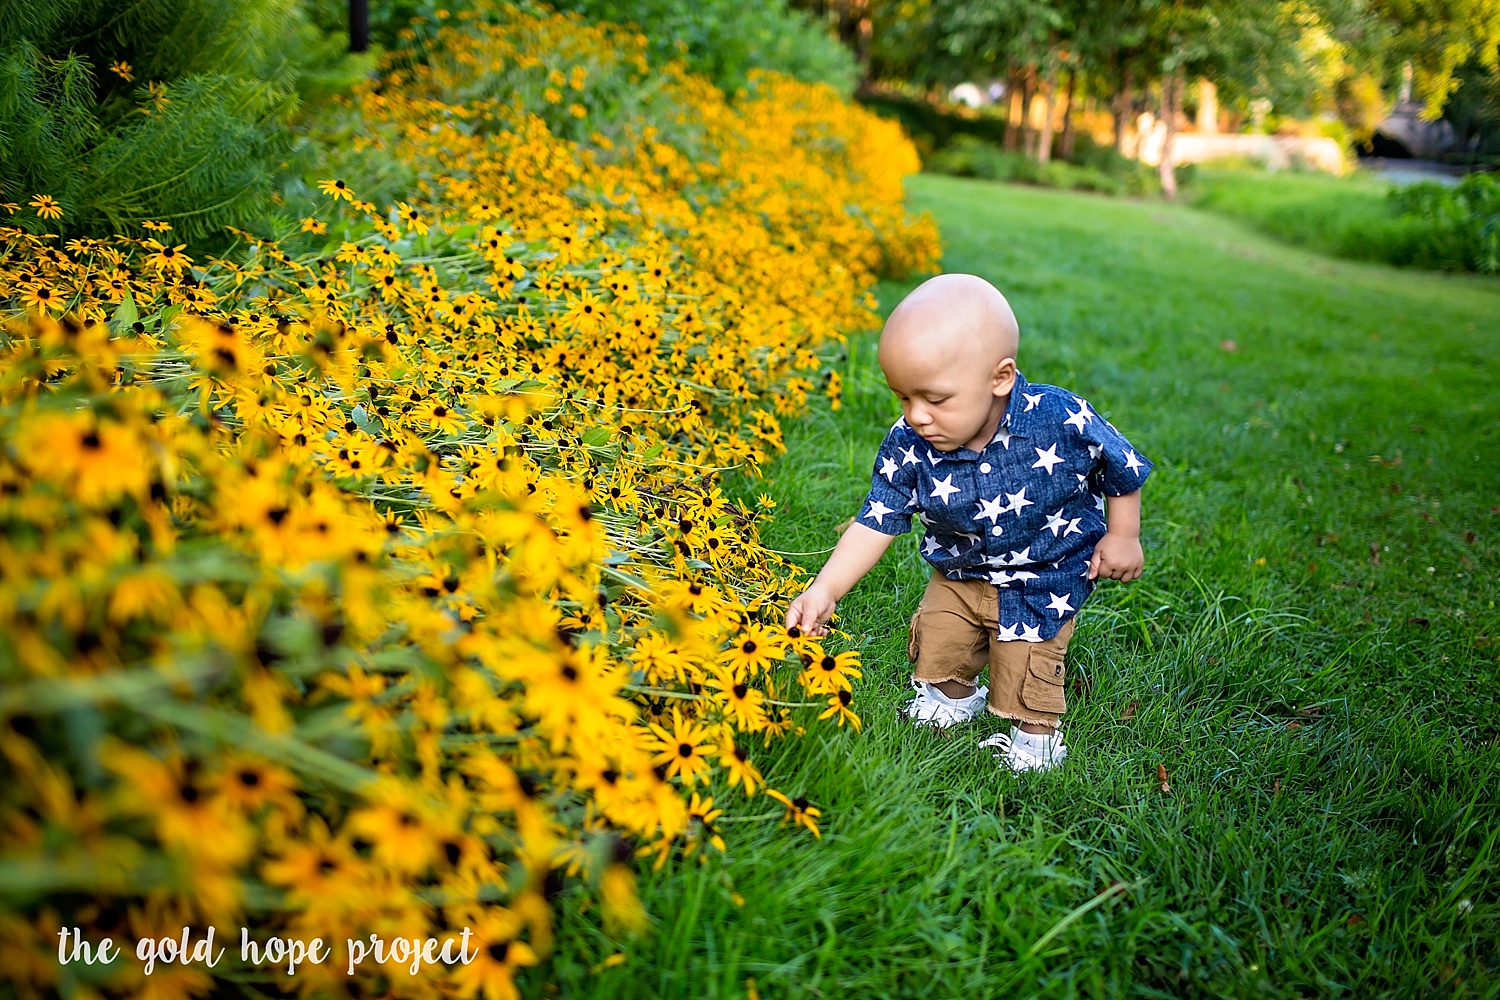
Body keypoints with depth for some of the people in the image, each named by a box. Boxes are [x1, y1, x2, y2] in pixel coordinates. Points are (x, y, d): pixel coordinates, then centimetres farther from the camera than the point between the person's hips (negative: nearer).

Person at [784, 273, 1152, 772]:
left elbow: (1123, 469, -12)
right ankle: (953, 695, 47)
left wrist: (1123, 536, -4)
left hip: (1045, 579, -3)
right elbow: (876, 522, -19)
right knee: (937, 642, 14)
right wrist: (825, 589, -26)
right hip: (958, 573, 3)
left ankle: (1036, 732, 34)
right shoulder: (908, 446, -25)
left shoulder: (1065, 421, -32)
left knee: (1026, 662, 4)